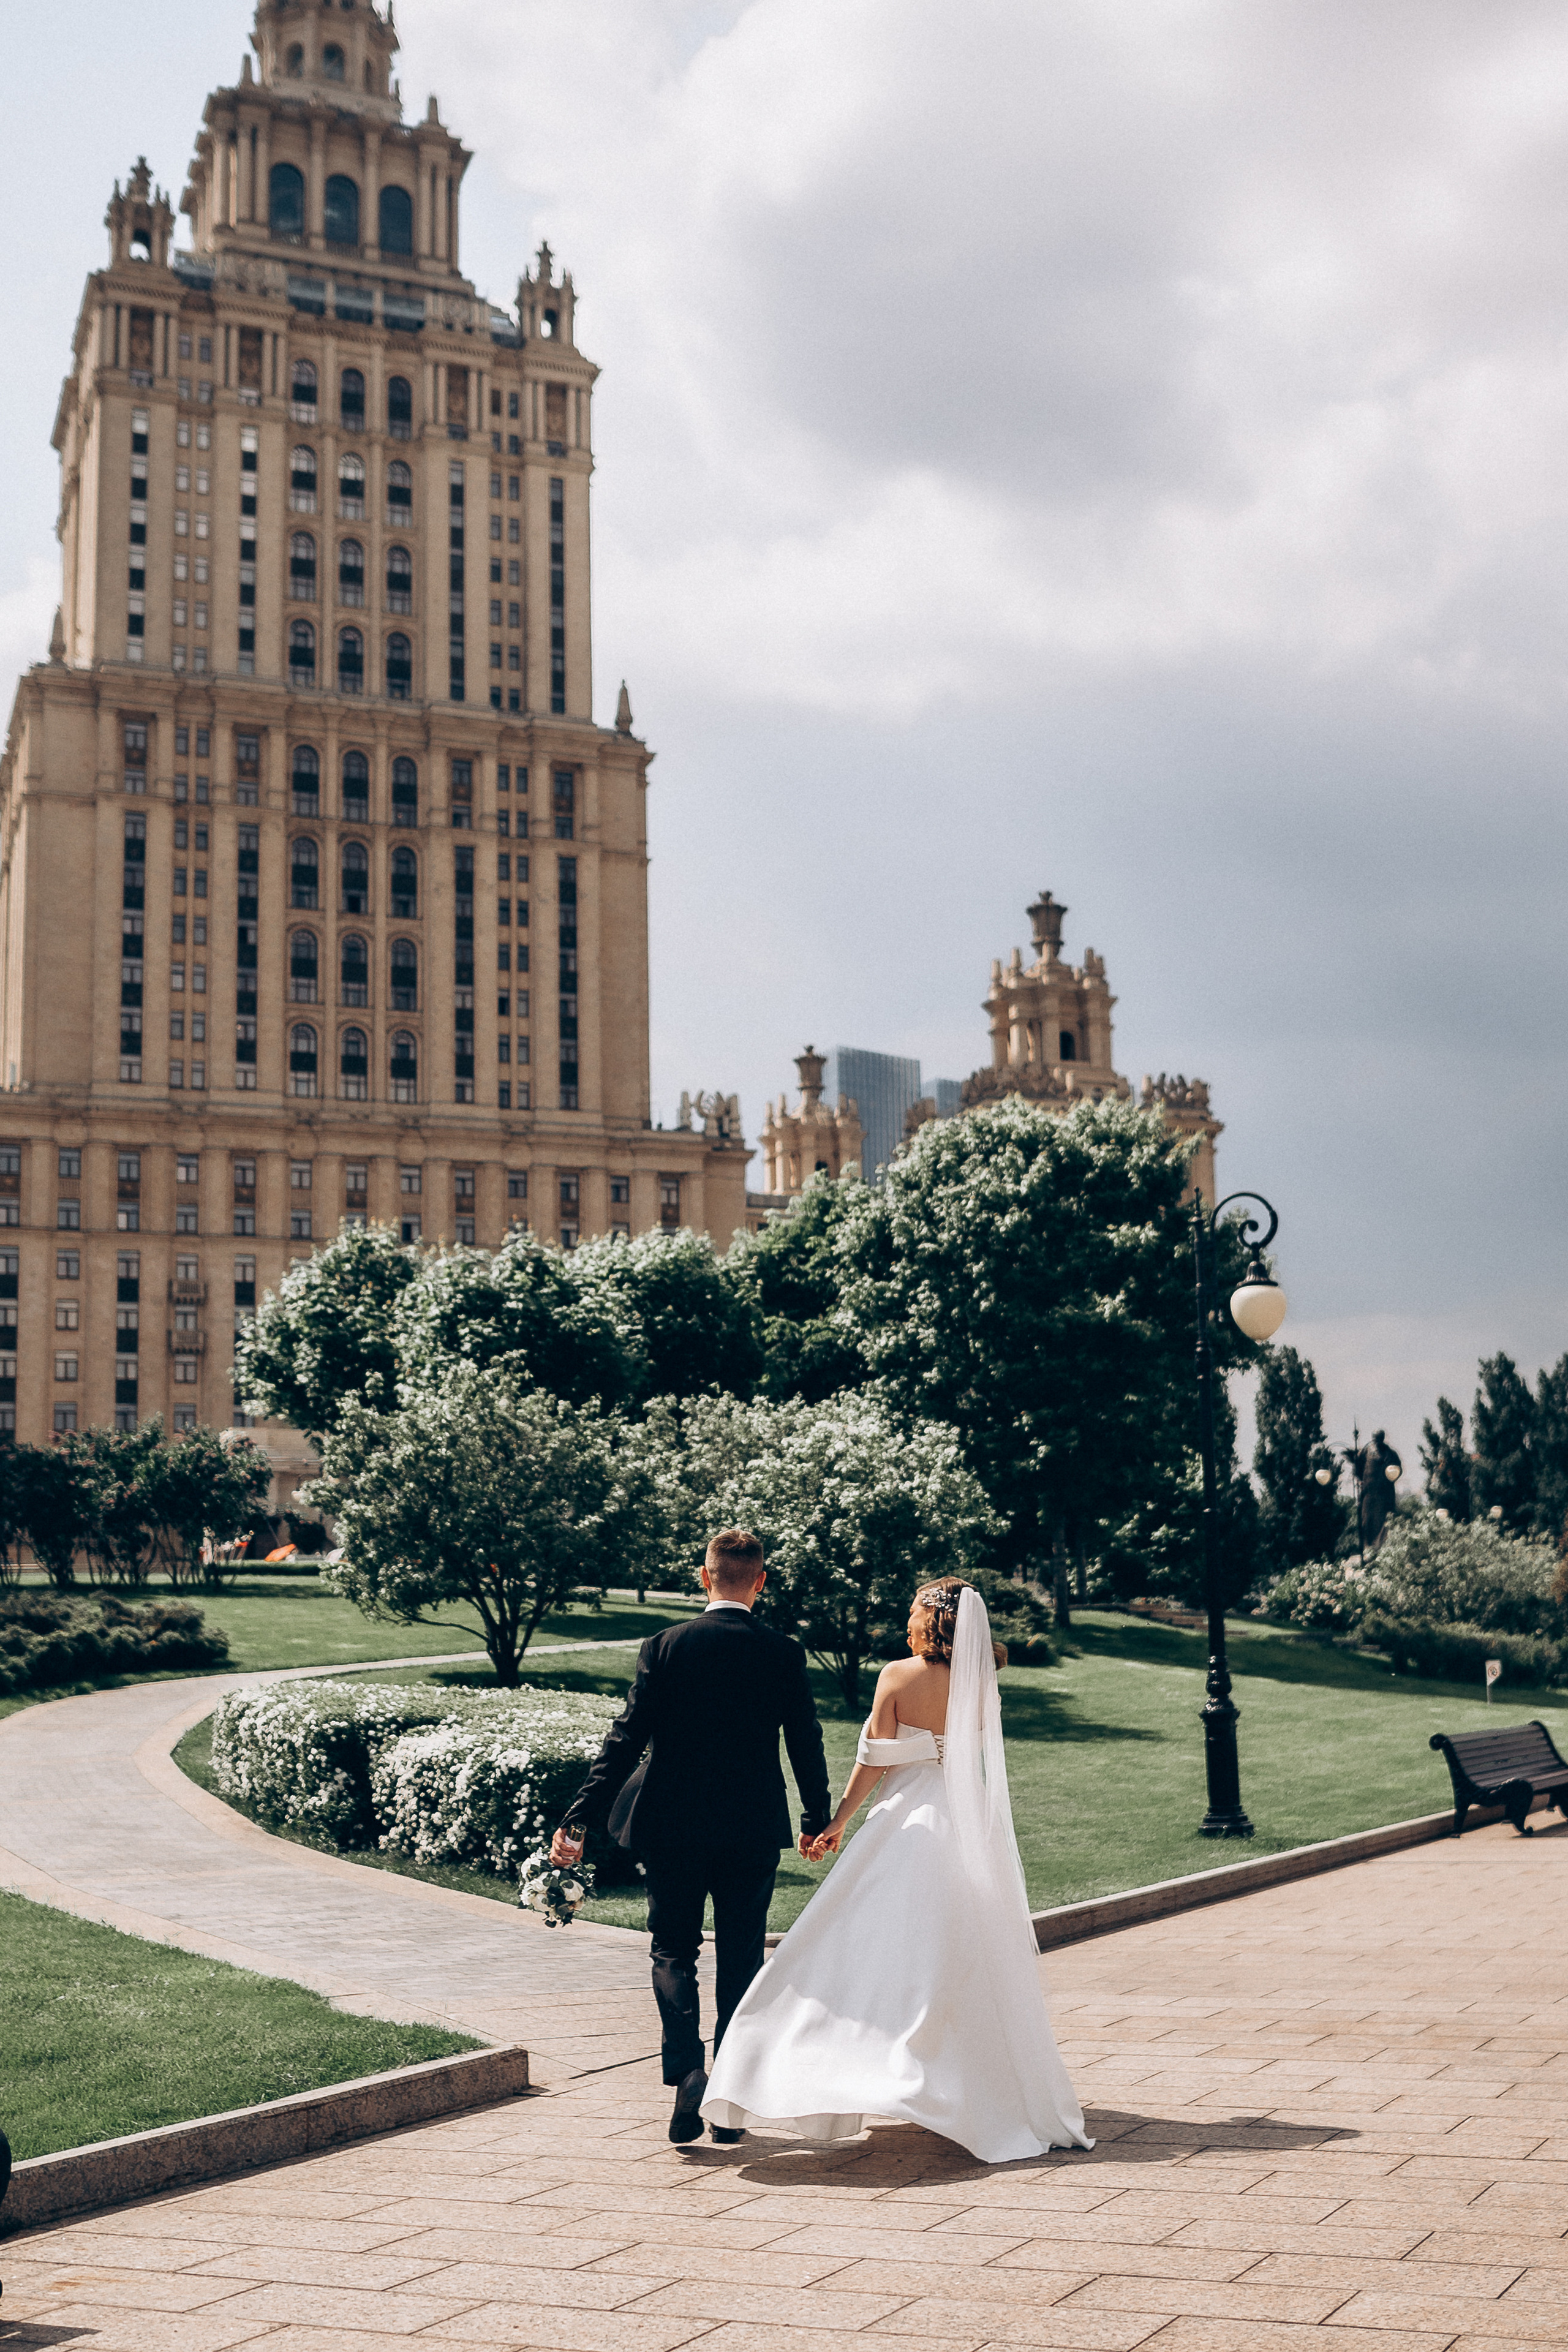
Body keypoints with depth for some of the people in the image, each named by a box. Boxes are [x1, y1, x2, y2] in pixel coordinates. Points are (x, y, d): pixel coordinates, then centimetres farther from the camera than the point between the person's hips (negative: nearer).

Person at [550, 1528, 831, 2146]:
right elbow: (806, 1743, 1)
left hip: (672, 1826, -1)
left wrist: (579, 1819, -8)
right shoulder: (783, 1654, -5)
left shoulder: (664, 1647, -7)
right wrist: (818, 1817, 17)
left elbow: (625, 1741, -10)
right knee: (740, 1962, 12)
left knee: (673, 1953, 12)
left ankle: (687, 2077, -9)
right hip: (753, 1829, 1)